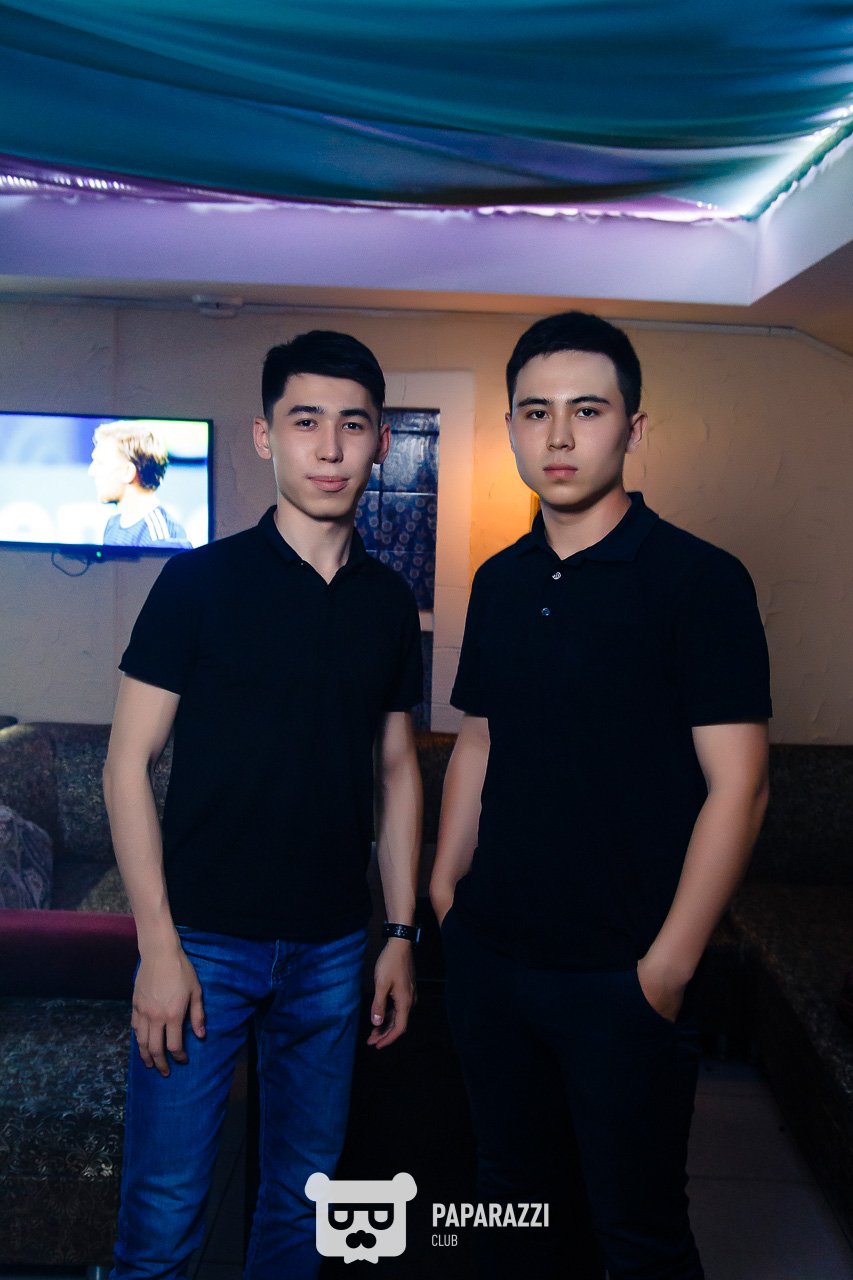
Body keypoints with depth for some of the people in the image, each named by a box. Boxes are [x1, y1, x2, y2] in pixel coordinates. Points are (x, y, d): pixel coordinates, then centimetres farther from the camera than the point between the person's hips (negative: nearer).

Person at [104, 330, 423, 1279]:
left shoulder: (389, 603, 4)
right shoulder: (201, 580, -8)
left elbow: (395, 769, 10)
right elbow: (128, 763, -7)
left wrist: (401, 934, 8)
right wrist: (159, 945, -12)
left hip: (332, 948, 4)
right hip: (205, 940, -3)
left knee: (303, 1192, 18)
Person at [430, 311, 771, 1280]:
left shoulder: (700, 580, -12)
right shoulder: (499, 582, 6)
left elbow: (737, 783, -13)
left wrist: (669, 964, -14)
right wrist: (445, 890, 8)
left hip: (620, 976, -5)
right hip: (489, 953, 5)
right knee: (510, 1197, 21)